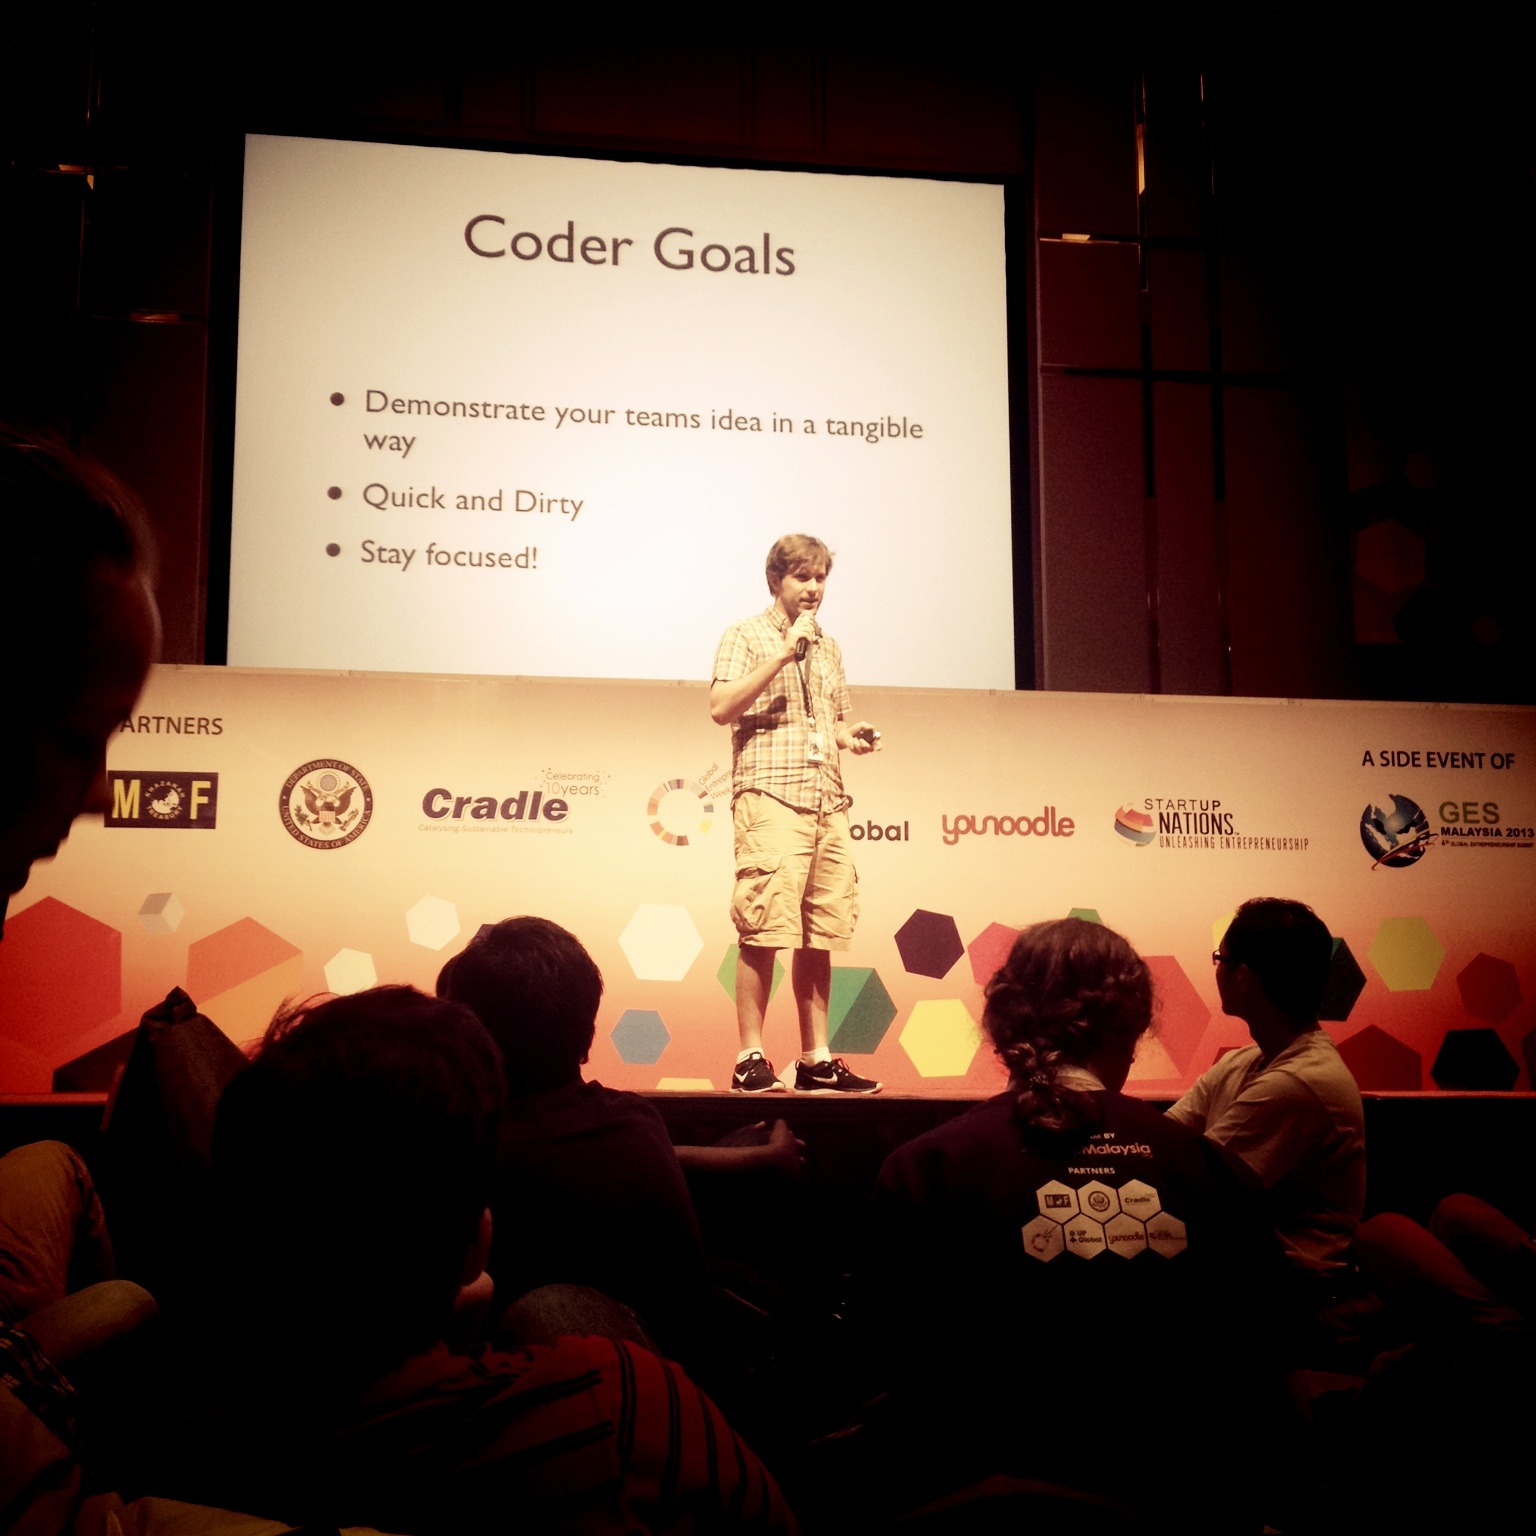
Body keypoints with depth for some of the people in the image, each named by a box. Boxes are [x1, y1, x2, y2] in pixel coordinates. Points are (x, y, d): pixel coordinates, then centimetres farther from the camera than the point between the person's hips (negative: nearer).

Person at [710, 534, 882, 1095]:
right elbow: (721, 707, -9)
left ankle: (816, 1059, 10)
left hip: (827, 802, 6)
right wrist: (784, 654, -11)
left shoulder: (828, 647, 23)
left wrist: (853, 735, 8)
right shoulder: (747, 636, 5)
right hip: (769, 798, -6)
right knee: (764, 929, -10)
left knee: (820, 934, 5)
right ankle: (751, 1059, -6)